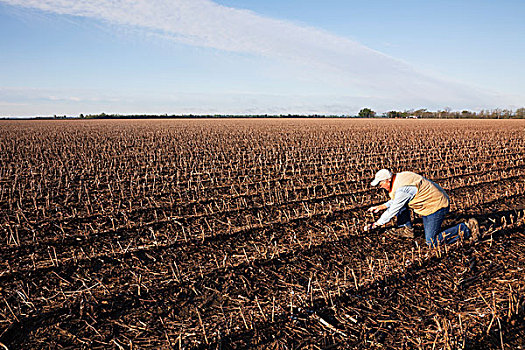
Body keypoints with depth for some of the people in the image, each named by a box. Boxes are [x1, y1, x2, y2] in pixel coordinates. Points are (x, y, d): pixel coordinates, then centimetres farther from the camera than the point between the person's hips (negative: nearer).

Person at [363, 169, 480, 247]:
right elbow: (395, 201, 18)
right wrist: (382, 206, 9)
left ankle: (467, 228, -3)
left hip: (437, 206, -10)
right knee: (400, 205, 9)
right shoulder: (399, 177, 2)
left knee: (432, 242, -10)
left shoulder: (402, 189, -28)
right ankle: (407, 229, 17)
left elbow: (392, 211, -19)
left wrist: (376, 224, -10)